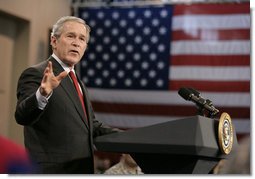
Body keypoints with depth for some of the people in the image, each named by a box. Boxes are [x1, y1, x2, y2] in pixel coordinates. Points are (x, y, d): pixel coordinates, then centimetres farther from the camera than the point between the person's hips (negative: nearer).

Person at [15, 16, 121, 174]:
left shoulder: (78, 83, 17)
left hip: (83, 169, 9)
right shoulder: (36, 74, -10)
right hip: (52, 172, -8)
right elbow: (22, 116, -25)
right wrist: (43, 94, -45)